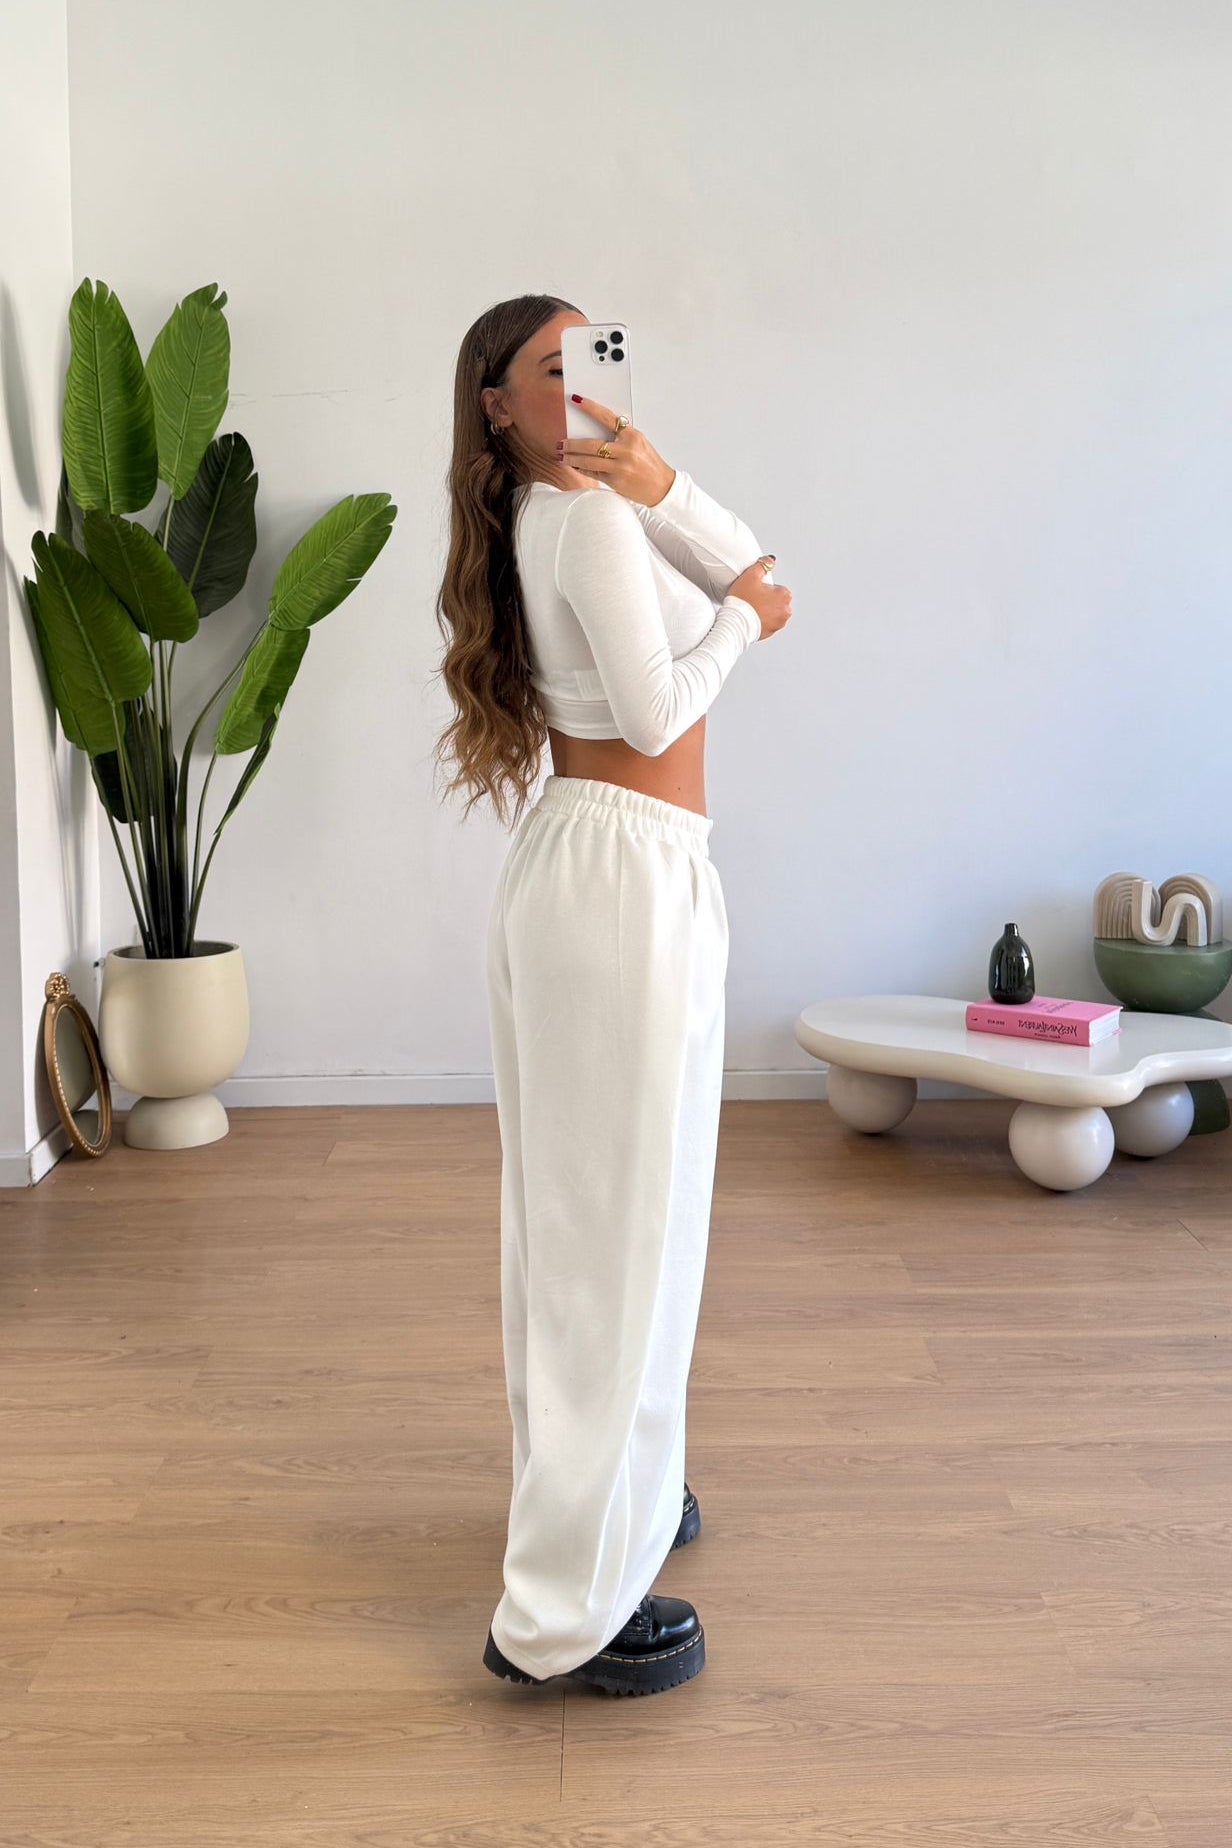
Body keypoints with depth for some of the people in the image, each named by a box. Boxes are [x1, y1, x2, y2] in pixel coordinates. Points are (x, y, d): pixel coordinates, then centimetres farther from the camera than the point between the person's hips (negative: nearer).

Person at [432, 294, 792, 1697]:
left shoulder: (564, 508, 17)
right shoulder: (590, 515, -11)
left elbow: (756, 575, 10)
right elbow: (656, 709, -16)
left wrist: (660, 488, -6)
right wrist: (738, 623, 0)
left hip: (575, 860, 10)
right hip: (632, 873, -10)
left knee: (579, 1207, 18)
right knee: (621, 1224, -7)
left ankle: (600, 1488, 36)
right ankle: (568, 1606, 1)